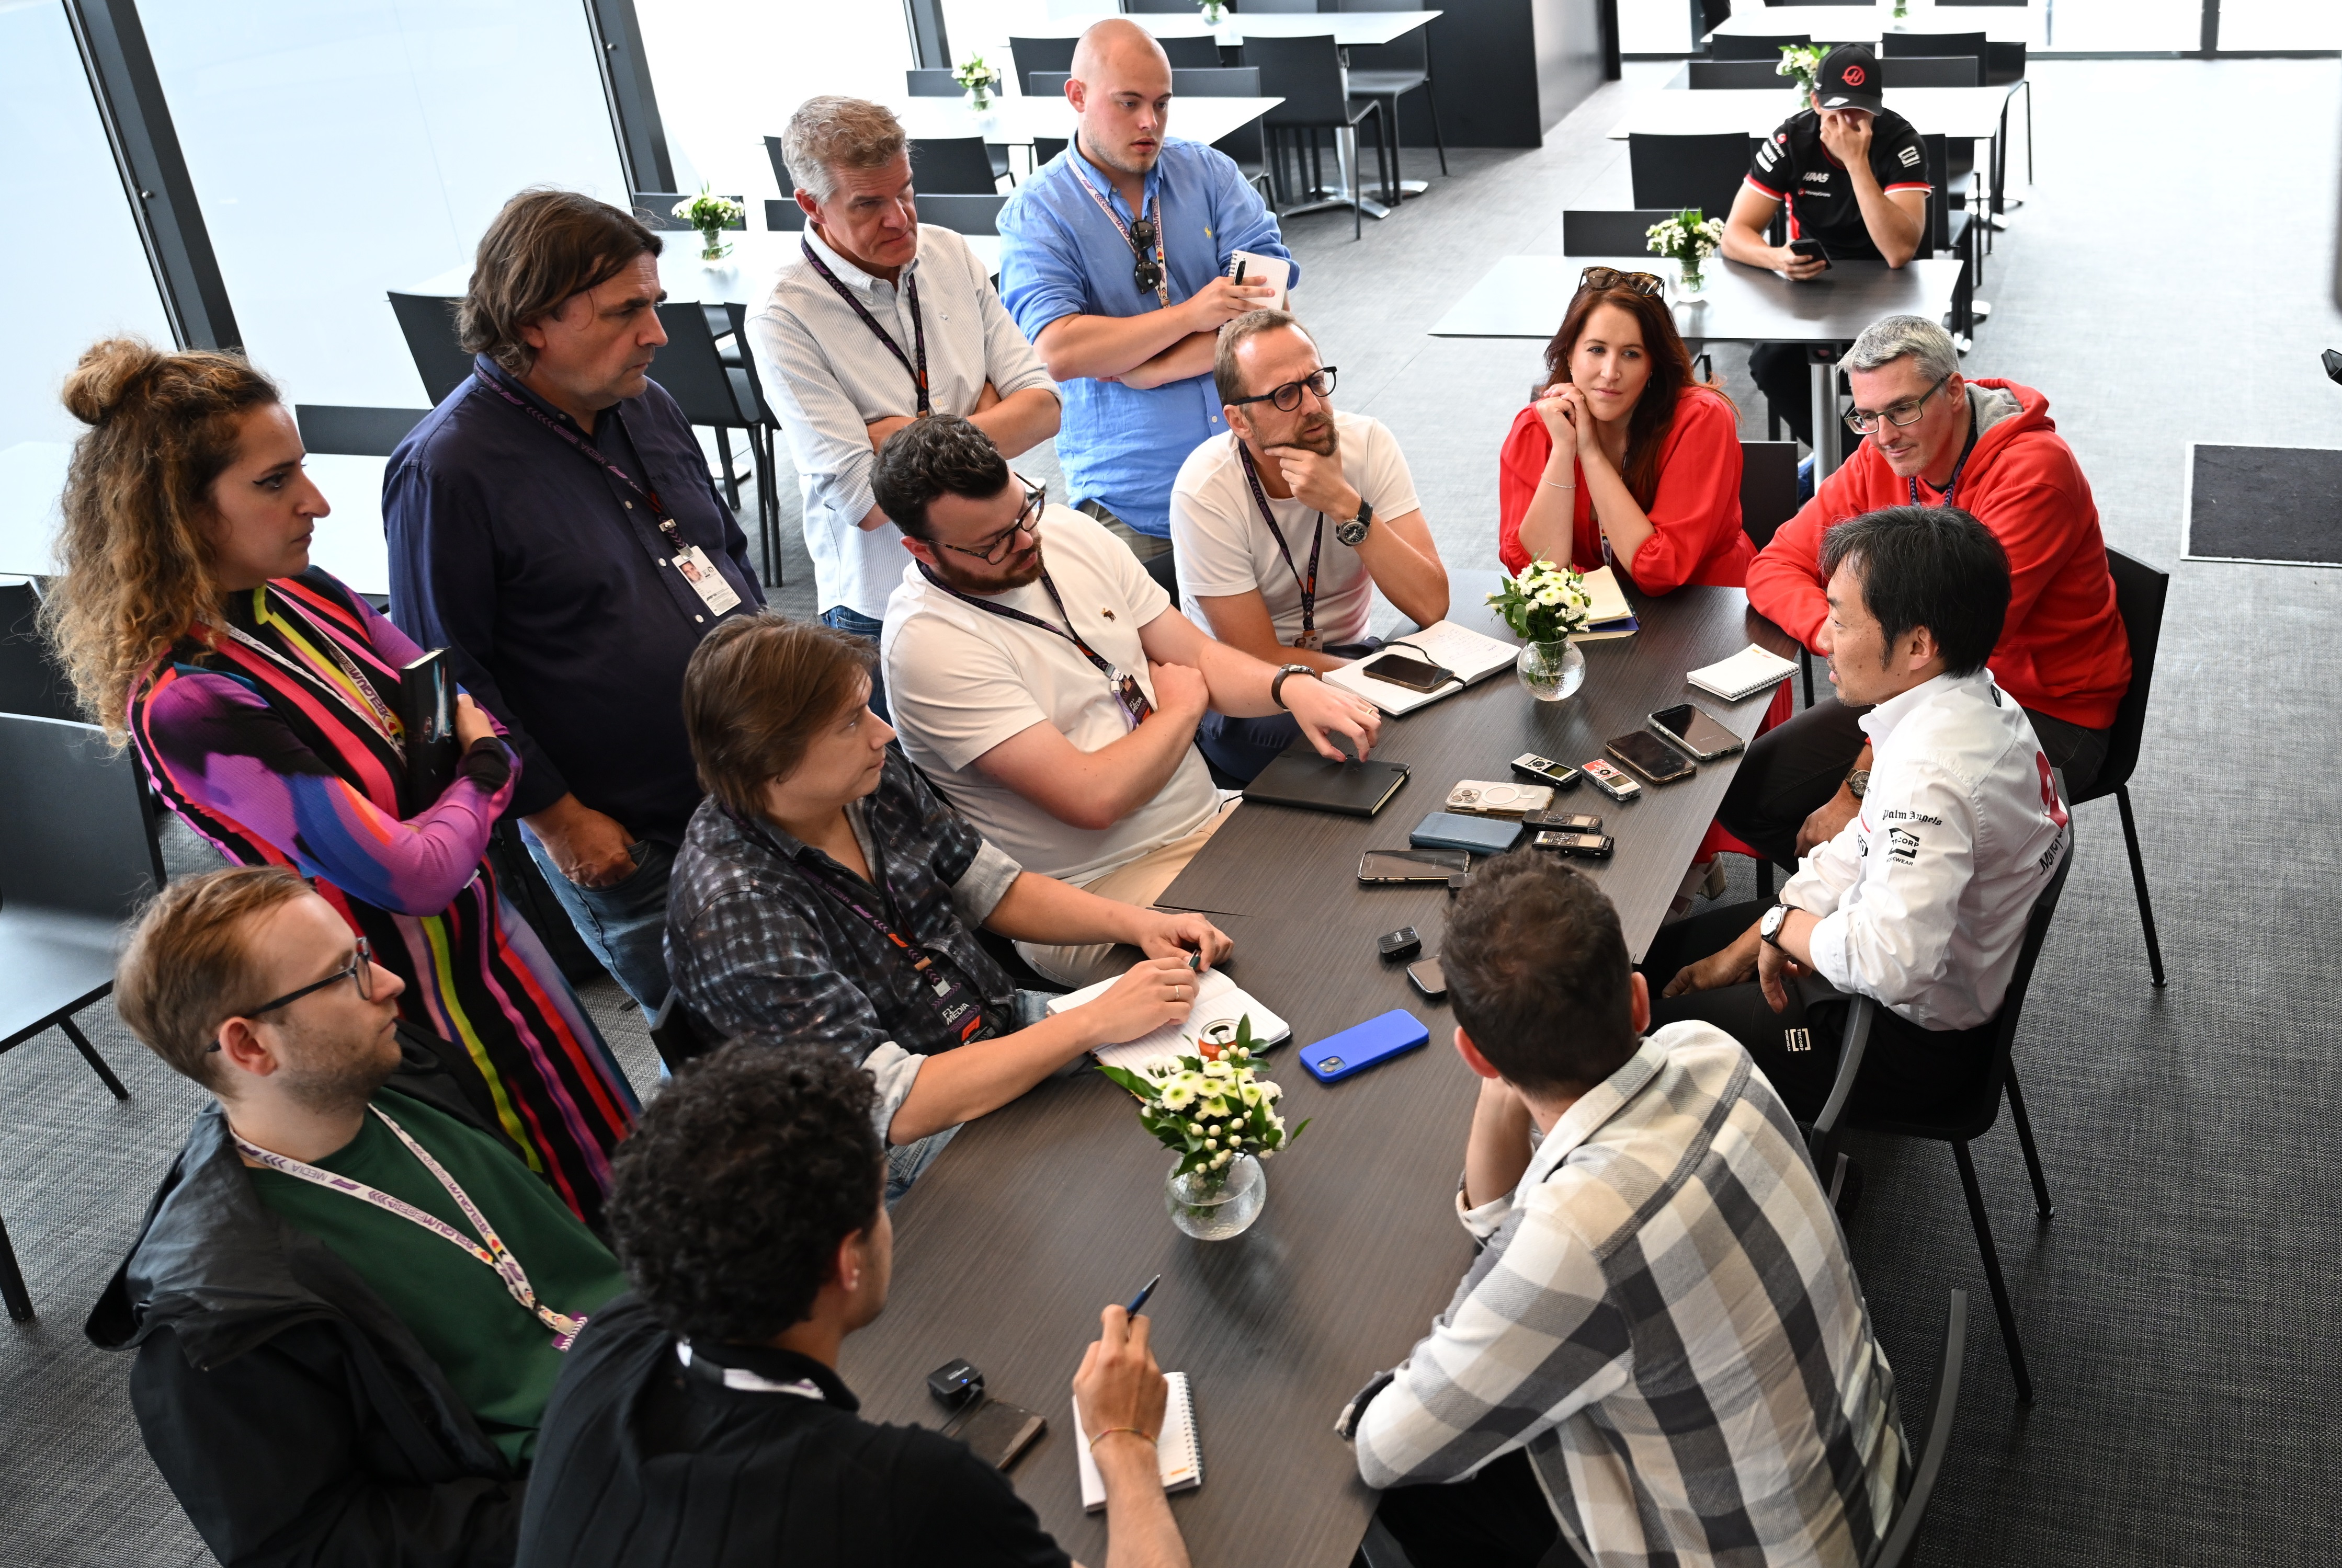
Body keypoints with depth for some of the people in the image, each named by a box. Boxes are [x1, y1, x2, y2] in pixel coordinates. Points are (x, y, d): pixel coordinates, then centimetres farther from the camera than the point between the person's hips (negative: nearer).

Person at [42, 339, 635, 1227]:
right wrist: (483, 774, -10)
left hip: (482, 928, 8)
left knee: (618, 1168, 22)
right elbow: (414, 874, -28)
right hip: (419, 998, -7)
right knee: (564, 1212, 12)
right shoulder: (184, 704, -29)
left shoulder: (302, 597, -5)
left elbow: (458, 703, 8)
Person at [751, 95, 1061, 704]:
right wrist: (983, 411, -12)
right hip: (883, 610, -5)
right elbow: (865, 502, -23)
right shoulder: (785, 319, -18)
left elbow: (1042, 407, -4)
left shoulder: (949, 254, -1)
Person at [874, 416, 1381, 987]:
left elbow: (1199, 655, 10)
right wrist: (1184, 707, -6)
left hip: (1211, 818, 8)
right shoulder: (928, 642, -20)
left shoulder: (1069, 532, 4)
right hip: (1097, 890, -8)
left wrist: (1292, 686, -12)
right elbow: (1093, 799, -24)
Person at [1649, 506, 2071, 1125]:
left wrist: (1785, 926, -21)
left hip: (1909, 1048, -10)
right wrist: (1742, 951, 6)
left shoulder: (1933, 774, -36)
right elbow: (1863, 849, 7)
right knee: (1660, 951, 19)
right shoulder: (1971, 697, -4)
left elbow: (1893, 963, -42)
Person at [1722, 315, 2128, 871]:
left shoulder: (2034, 470, -24)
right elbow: (1776, 567, 1)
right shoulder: (1880, 459, -2)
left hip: (2045, 715, -7)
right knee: (1741, 790, -4)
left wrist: (1860, 787, -29)